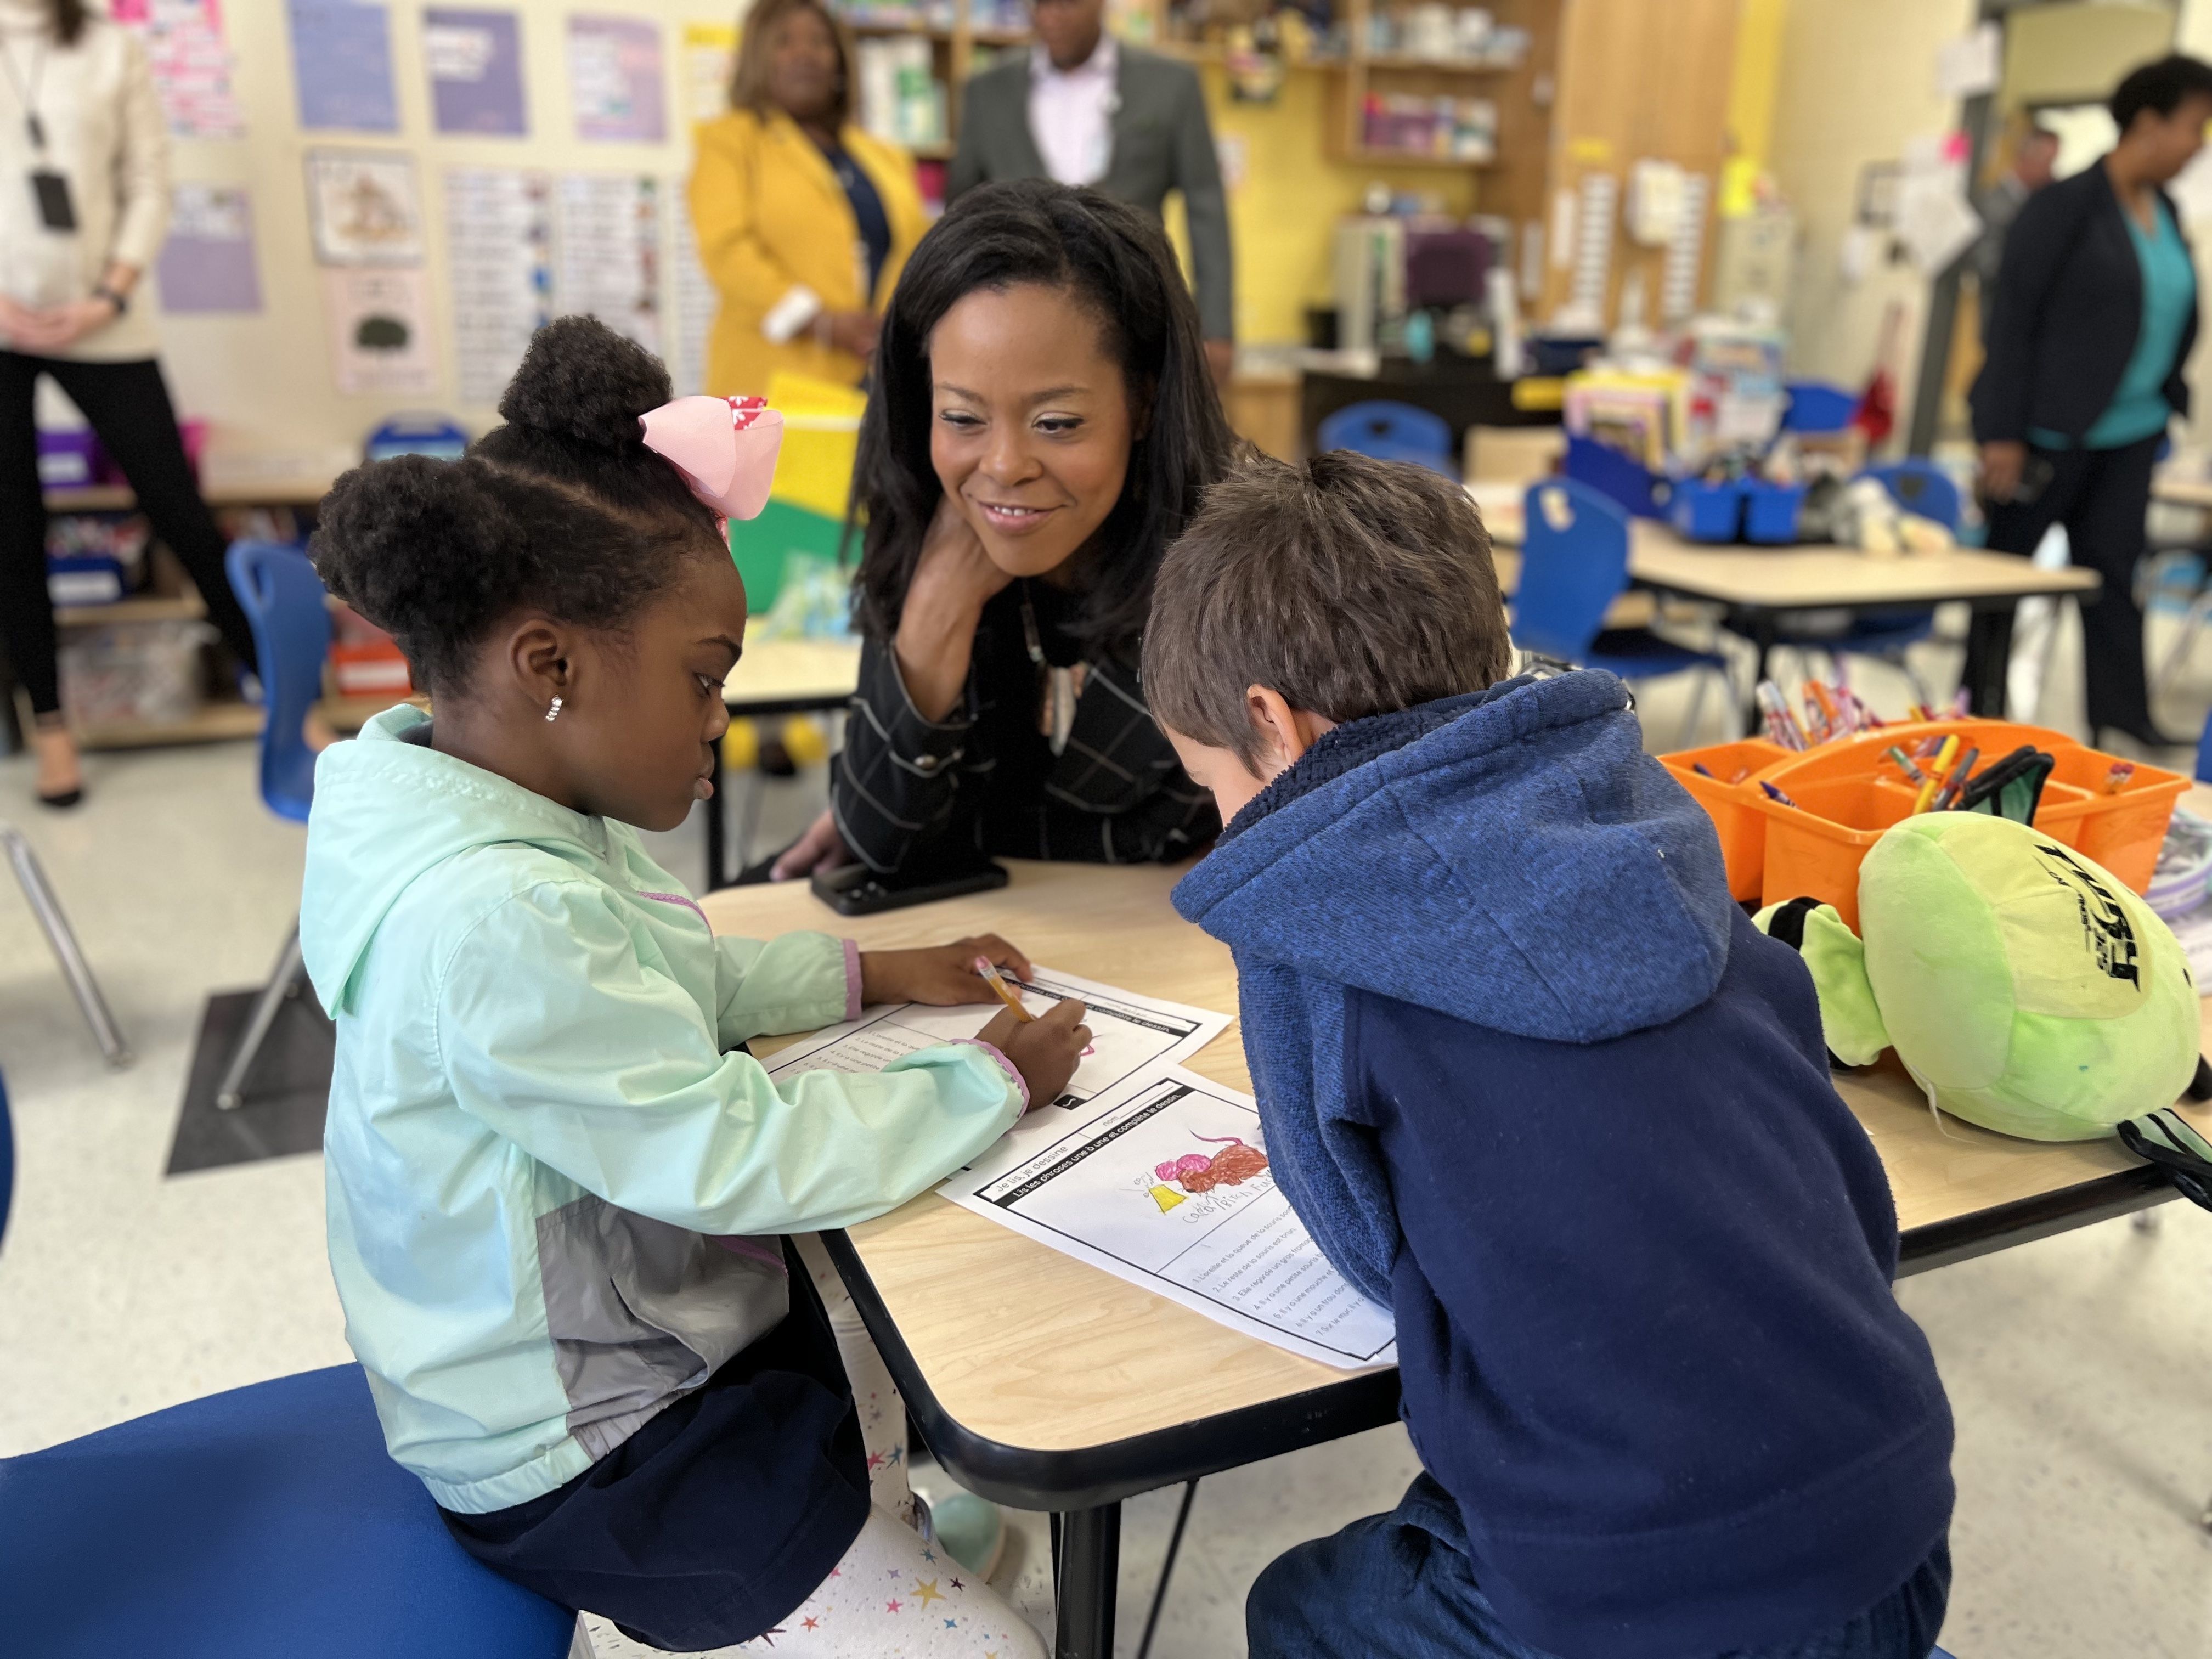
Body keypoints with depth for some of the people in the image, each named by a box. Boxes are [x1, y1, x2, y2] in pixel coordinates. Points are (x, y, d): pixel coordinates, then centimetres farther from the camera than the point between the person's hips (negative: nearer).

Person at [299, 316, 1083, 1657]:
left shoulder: (529, 810, -3)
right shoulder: (495, 922, -34)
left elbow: (669, 984, 13)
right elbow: (741, 1157, -30)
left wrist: (868, 974, 3)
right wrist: (994, 1080, -18)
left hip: (641, 1314, 10)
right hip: (583, 1454, -9)